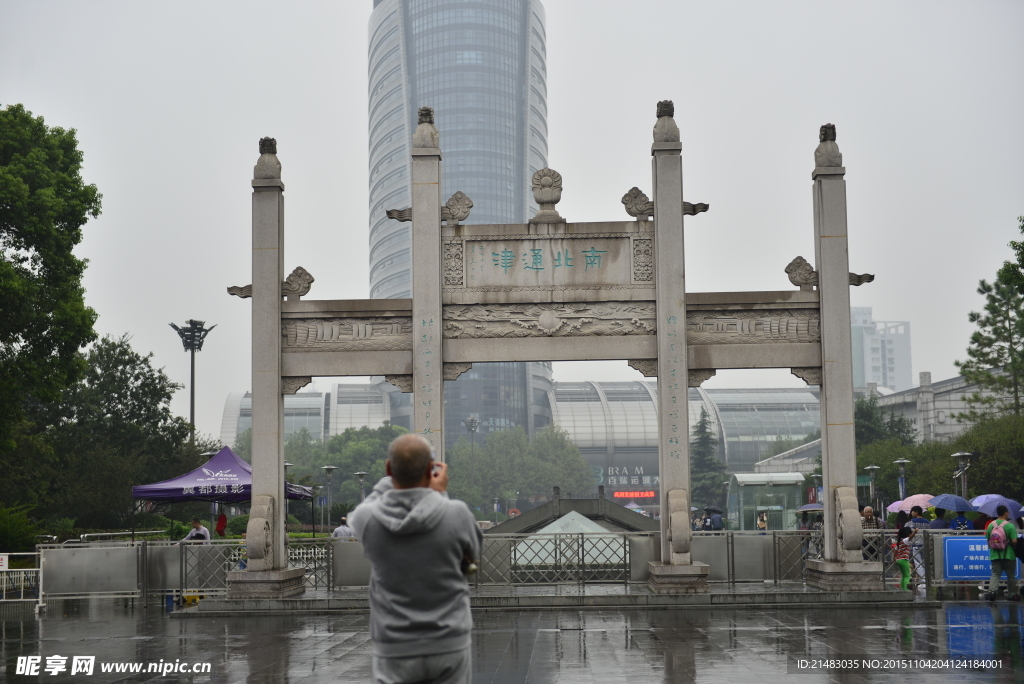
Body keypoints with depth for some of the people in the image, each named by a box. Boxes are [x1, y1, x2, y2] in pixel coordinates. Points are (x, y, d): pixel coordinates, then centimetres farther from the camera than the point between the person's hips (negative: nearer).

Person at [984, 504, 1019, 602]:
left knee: (995, 574, 5)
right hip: (1008, 555, -3)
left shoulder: (991, 525, 1)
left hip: (995, 555, 3)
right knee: (1010, 575, 11)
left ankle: (992, 591, -16)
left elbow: (988, 540, 5)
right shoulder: (1010, 526, -13)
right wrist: (1010, 543, 5)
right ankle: (1012, 594, 19)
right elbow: (1014, 541, -17)